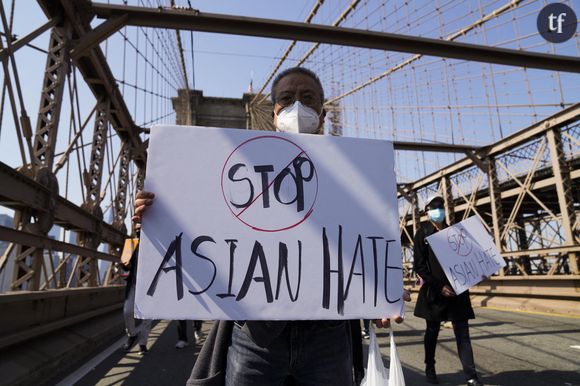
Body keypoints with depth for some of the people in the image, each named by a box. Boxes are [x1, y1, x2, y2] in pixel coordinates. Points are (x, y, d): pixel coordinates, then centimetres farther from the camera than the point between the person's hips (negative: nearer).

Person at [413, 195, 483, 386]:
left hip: (457, 290, 3)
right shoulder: (422, 234, -2)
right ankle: (430, 368, 27)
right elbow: (419, 265, -8)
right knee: (432, 331, 10)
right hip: (434, 291, -3)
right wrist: (438, 286, -16)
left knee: (463, 332, 2)